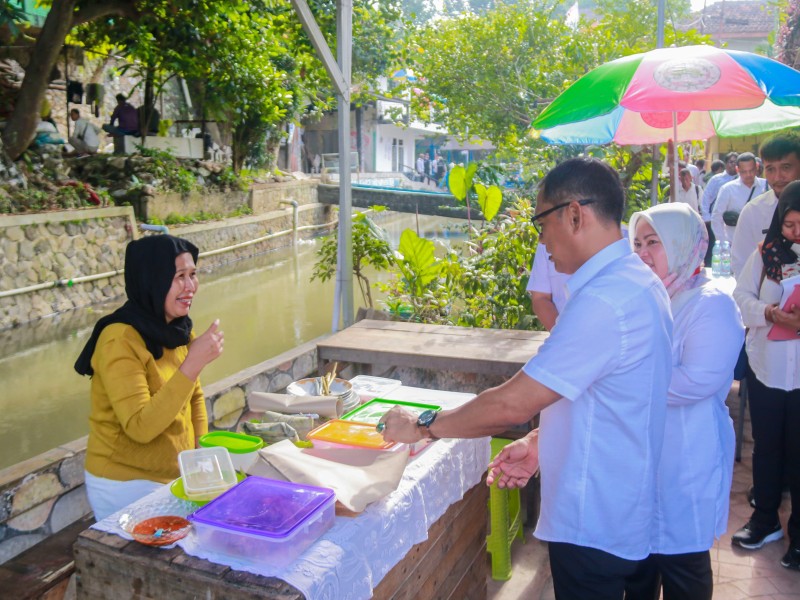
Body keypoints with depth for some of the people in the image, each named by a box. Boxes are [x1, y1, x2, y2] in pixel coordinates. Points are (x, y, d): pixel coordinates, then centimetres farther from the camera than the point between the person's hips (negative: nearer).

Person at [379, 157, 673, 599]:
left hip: (593, 528, -9)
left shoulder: (603, 301, -28)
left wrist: (422, 426, -14)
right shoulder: (636, 281, 4)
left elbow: (512, 404, -27)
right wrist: (540, 439, 9)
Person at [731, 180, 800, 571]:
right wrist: (768, 312, -19)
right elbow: (742, 295, 1)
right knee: (766, 448, 17)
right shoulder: (767, 252, -1)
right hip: (765, 367, 2)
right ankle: (764, 519, 37)